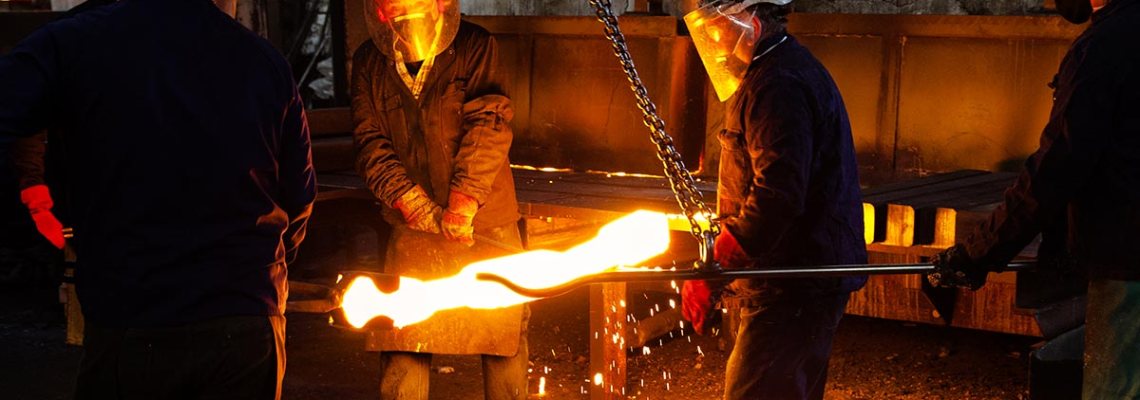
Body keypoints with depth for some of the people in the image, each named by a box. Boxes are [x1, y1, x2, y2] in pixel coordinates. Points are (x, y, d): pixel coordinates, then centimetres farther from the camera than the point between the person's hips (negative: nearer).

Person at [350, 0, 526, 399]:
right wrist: (429, 213, -17)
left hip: (487, 228, -1)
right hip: (414, 233, 1)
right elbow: (372, 149, -5)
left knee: (504, 339, 6)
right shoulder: (368, 63, 0)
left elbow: (489, 125, -14)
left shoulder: (474, 46, -5)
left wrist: (462, 205, -24)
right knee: (401, 347, -2)